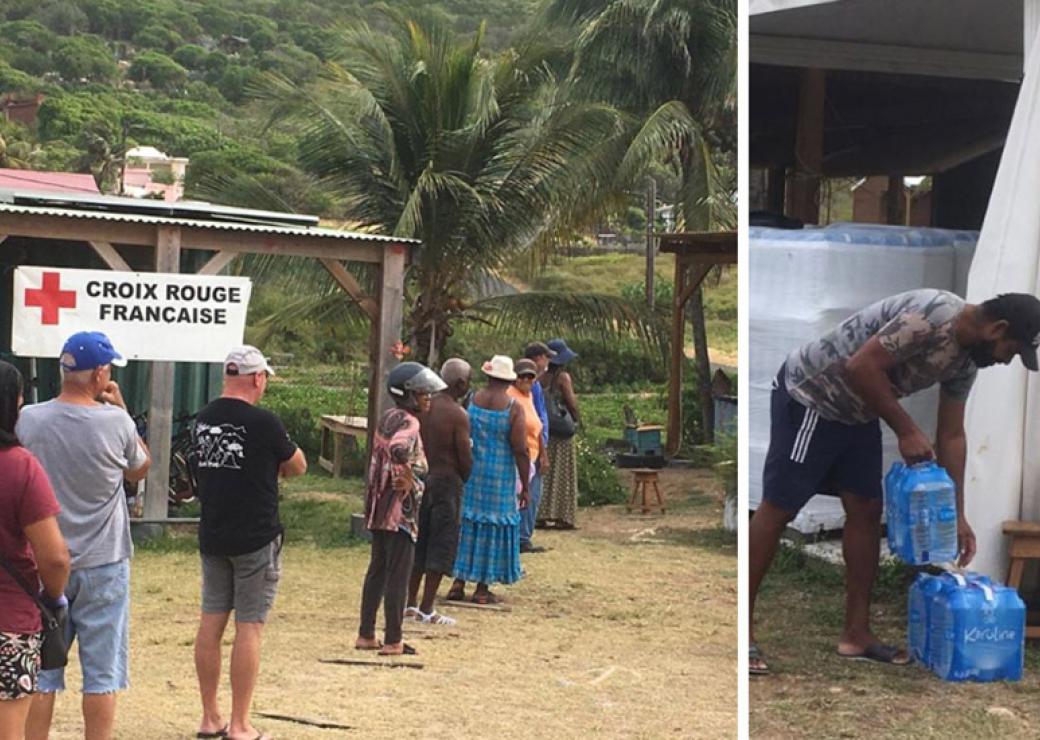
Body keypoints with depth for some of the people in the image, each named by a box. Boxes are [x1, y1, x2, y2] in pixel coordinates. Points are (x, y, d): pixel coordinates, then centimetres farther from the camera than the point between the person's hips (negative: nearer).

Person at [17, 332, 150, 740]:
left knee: (39, 675, 11)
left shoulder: (27, 420, -9)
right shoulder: (116, 423, -15)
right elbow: (140, 469, 6)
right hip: (103, 566, -2)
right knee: (101, 675, 7)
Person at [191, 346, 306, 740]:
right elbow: (298, 466, -2)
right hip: (255, 539, -6)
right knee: (249, 628, -1)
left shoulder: (202, 420, 4)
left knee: (211, 622, 11)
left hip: (212, 537, 6)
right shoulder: (263, 423, -15)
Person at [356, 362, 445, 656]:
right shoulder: (408, 423, -15)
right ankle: (393, 641, 3)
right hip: (400, 510, -9)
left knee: (377, 570, 16)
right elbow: (399, 451, -35)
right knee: (399, 576, -2)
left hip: (378, 509, 9)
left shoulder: (387, 418, 13)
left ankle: (366, 635, 21)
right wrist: (410, 480, -23)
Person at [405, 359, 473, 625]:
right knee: (441, 544, 1)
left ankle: (410, 603, 20)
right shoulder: (457, 415, -16)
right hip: (447, 480, -7)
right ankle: (427, 609, 2)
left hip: (421, 478, 7)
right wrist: (466, 483, 5)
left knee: (418, 541, 15)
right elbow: (465, 458, -14)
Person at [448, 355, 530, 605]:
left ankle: (459, 582, 14)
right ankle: (482, 589, 10)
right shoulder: (513, 408, -12)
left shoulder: (472, 400, -3)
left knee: (466, 523, 13)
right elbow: (520, 450, -13)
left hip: (470, 473, 3)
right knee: (493, 527, 7)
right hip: (501, 478, -3)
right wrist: (525, 486, -5)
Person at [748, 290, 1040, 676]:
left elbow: (951, 435, 11)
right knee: (778, 508, -8)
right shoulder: (933, 314, -26)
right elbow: (862, 367, -29)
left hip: (855, 412, 10)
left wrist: (957, 514, 9)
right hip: (808, 394, -10)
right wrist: (906, 431, -21)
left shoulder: (965, 361, 3)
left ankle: (856, 634, 12)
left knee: (866, 510, 6)